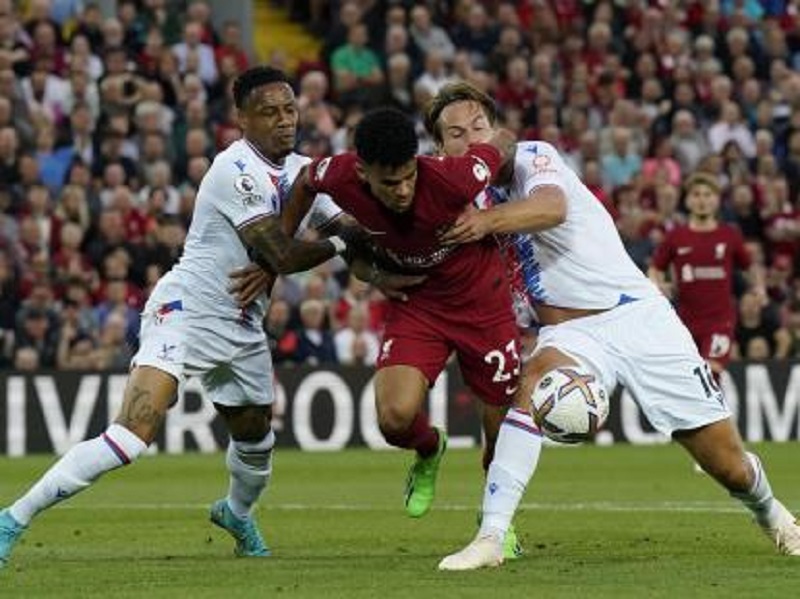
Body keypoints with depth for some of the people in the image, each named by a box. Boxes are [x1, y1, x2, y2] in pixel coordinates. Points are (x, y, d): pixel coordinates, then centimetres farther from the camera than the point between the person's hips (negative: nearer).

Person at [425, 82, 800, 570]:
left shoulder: (531, 158, -11)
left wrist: (489, 220, -49)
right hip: (569, 335, 3)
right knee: (535, 379, -34)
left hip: (637, 315, -3)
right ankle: (491, 538, -37)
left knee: (730, 466, 1)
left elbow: (552, 208, -33)